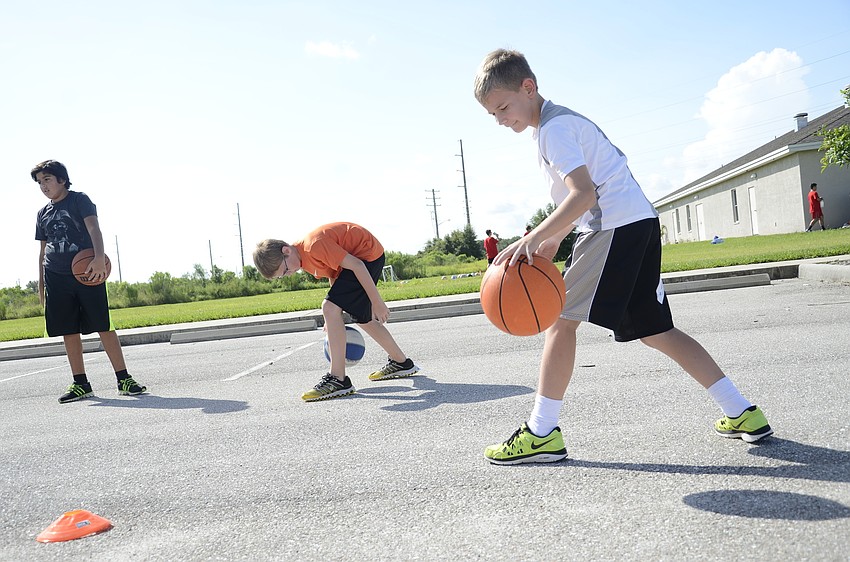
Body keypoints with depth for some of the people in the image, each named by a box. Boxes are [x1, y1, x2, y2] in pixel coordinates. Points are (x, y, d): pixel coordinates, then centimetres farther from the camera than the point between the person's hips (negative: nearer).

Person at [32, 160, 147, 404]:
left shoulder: (79, 200, 1)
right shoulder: (43, 213, 18)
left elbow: (93, 228, -14)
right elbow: (43, 251, 22)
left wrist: (99, 258, -31)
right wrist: (41, 285, 18)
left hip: (86, 272, -5)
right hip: (56, 278, 6)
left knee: (104, 327, -7)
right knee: (69, 331, 6)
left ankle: (124, 379, -3)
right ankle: (80, 384, 15)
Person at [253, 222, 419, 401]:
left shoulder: (315, 246, -27)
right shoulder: (303, 257, 3)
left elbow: (356, 266, -26)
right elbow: (334, 276, 13)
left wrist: (376, 302, -21)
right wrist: (335, 322, 11)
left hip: (368, 254, -10)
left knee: (329, 308, -18)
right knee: (364, 319, 19)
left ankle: (338, 379, -16)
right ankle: (401, 362, 34)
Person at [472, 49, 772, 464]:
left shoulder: (554, 126, -9)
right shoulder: (561, 121, 23)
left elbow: (583, 193, -22)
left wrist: (533, 238, -28)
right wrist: (553, 240, 16)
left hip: (617, 225, -10)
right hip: (639, 223, 10)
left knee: (562, 318, -9)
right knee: (654, 329, 11)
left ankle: (541, 434, -5)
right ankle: (741, 413, 15)